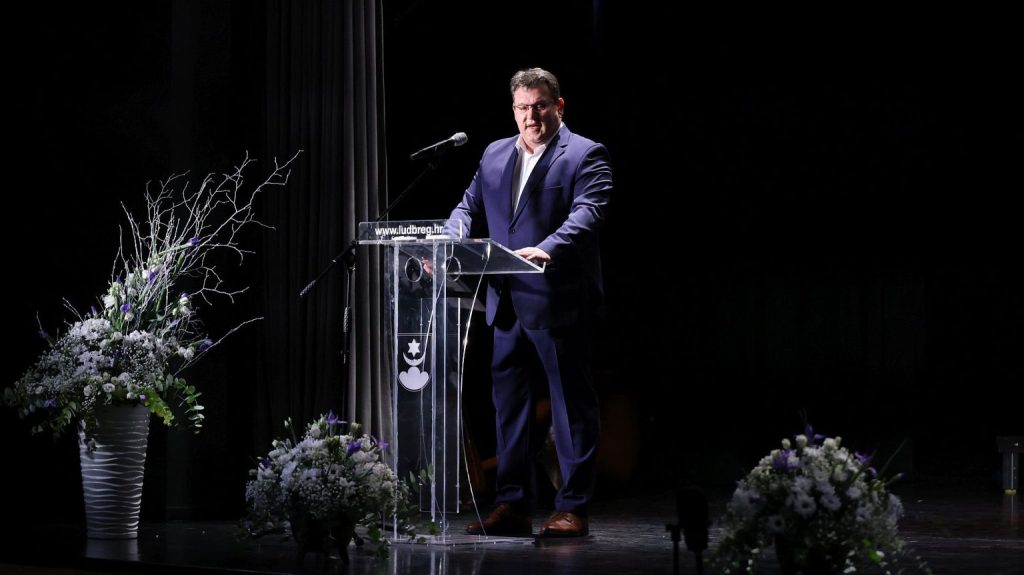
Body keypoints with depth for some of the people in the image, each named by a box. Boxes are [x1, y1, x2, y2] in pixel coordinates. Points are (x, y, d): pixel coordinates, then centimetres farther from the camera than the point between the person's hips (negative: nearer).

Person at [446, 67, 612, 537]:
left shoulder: (586, 156, -4)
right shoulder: (494, 155, 16)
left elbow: (586, 214, -18)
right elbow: (470, 207, 15)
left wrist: (545, 250, -34)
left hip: (559, 303, -6)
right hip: (508, 304, 7)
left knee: (571, 405, 0)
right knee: (510, 402, 9)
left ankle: (573, 509, 4)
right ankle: (512, 506, 15)